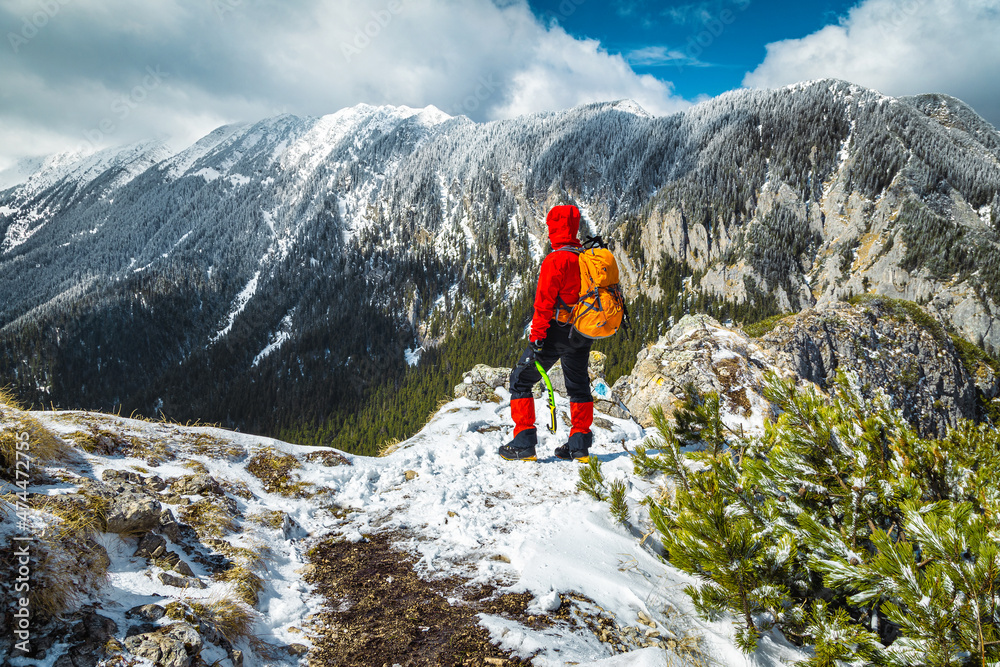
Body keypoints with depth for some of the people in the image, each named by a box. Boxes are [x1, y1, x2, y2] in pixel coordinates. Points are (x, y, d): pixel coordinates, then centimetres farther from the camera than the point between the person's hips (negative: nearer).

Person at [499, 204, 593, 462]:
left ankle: (524, 444, 1)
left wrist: (537, 335, -18)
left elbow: (544, 301, -19)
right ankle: (579, 445, 18)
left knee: (520, 380, 4)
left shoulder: (555, 260, -15)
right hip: (582, 333, 7)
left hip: (557, 331, -7)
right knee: (578, 385, 19)